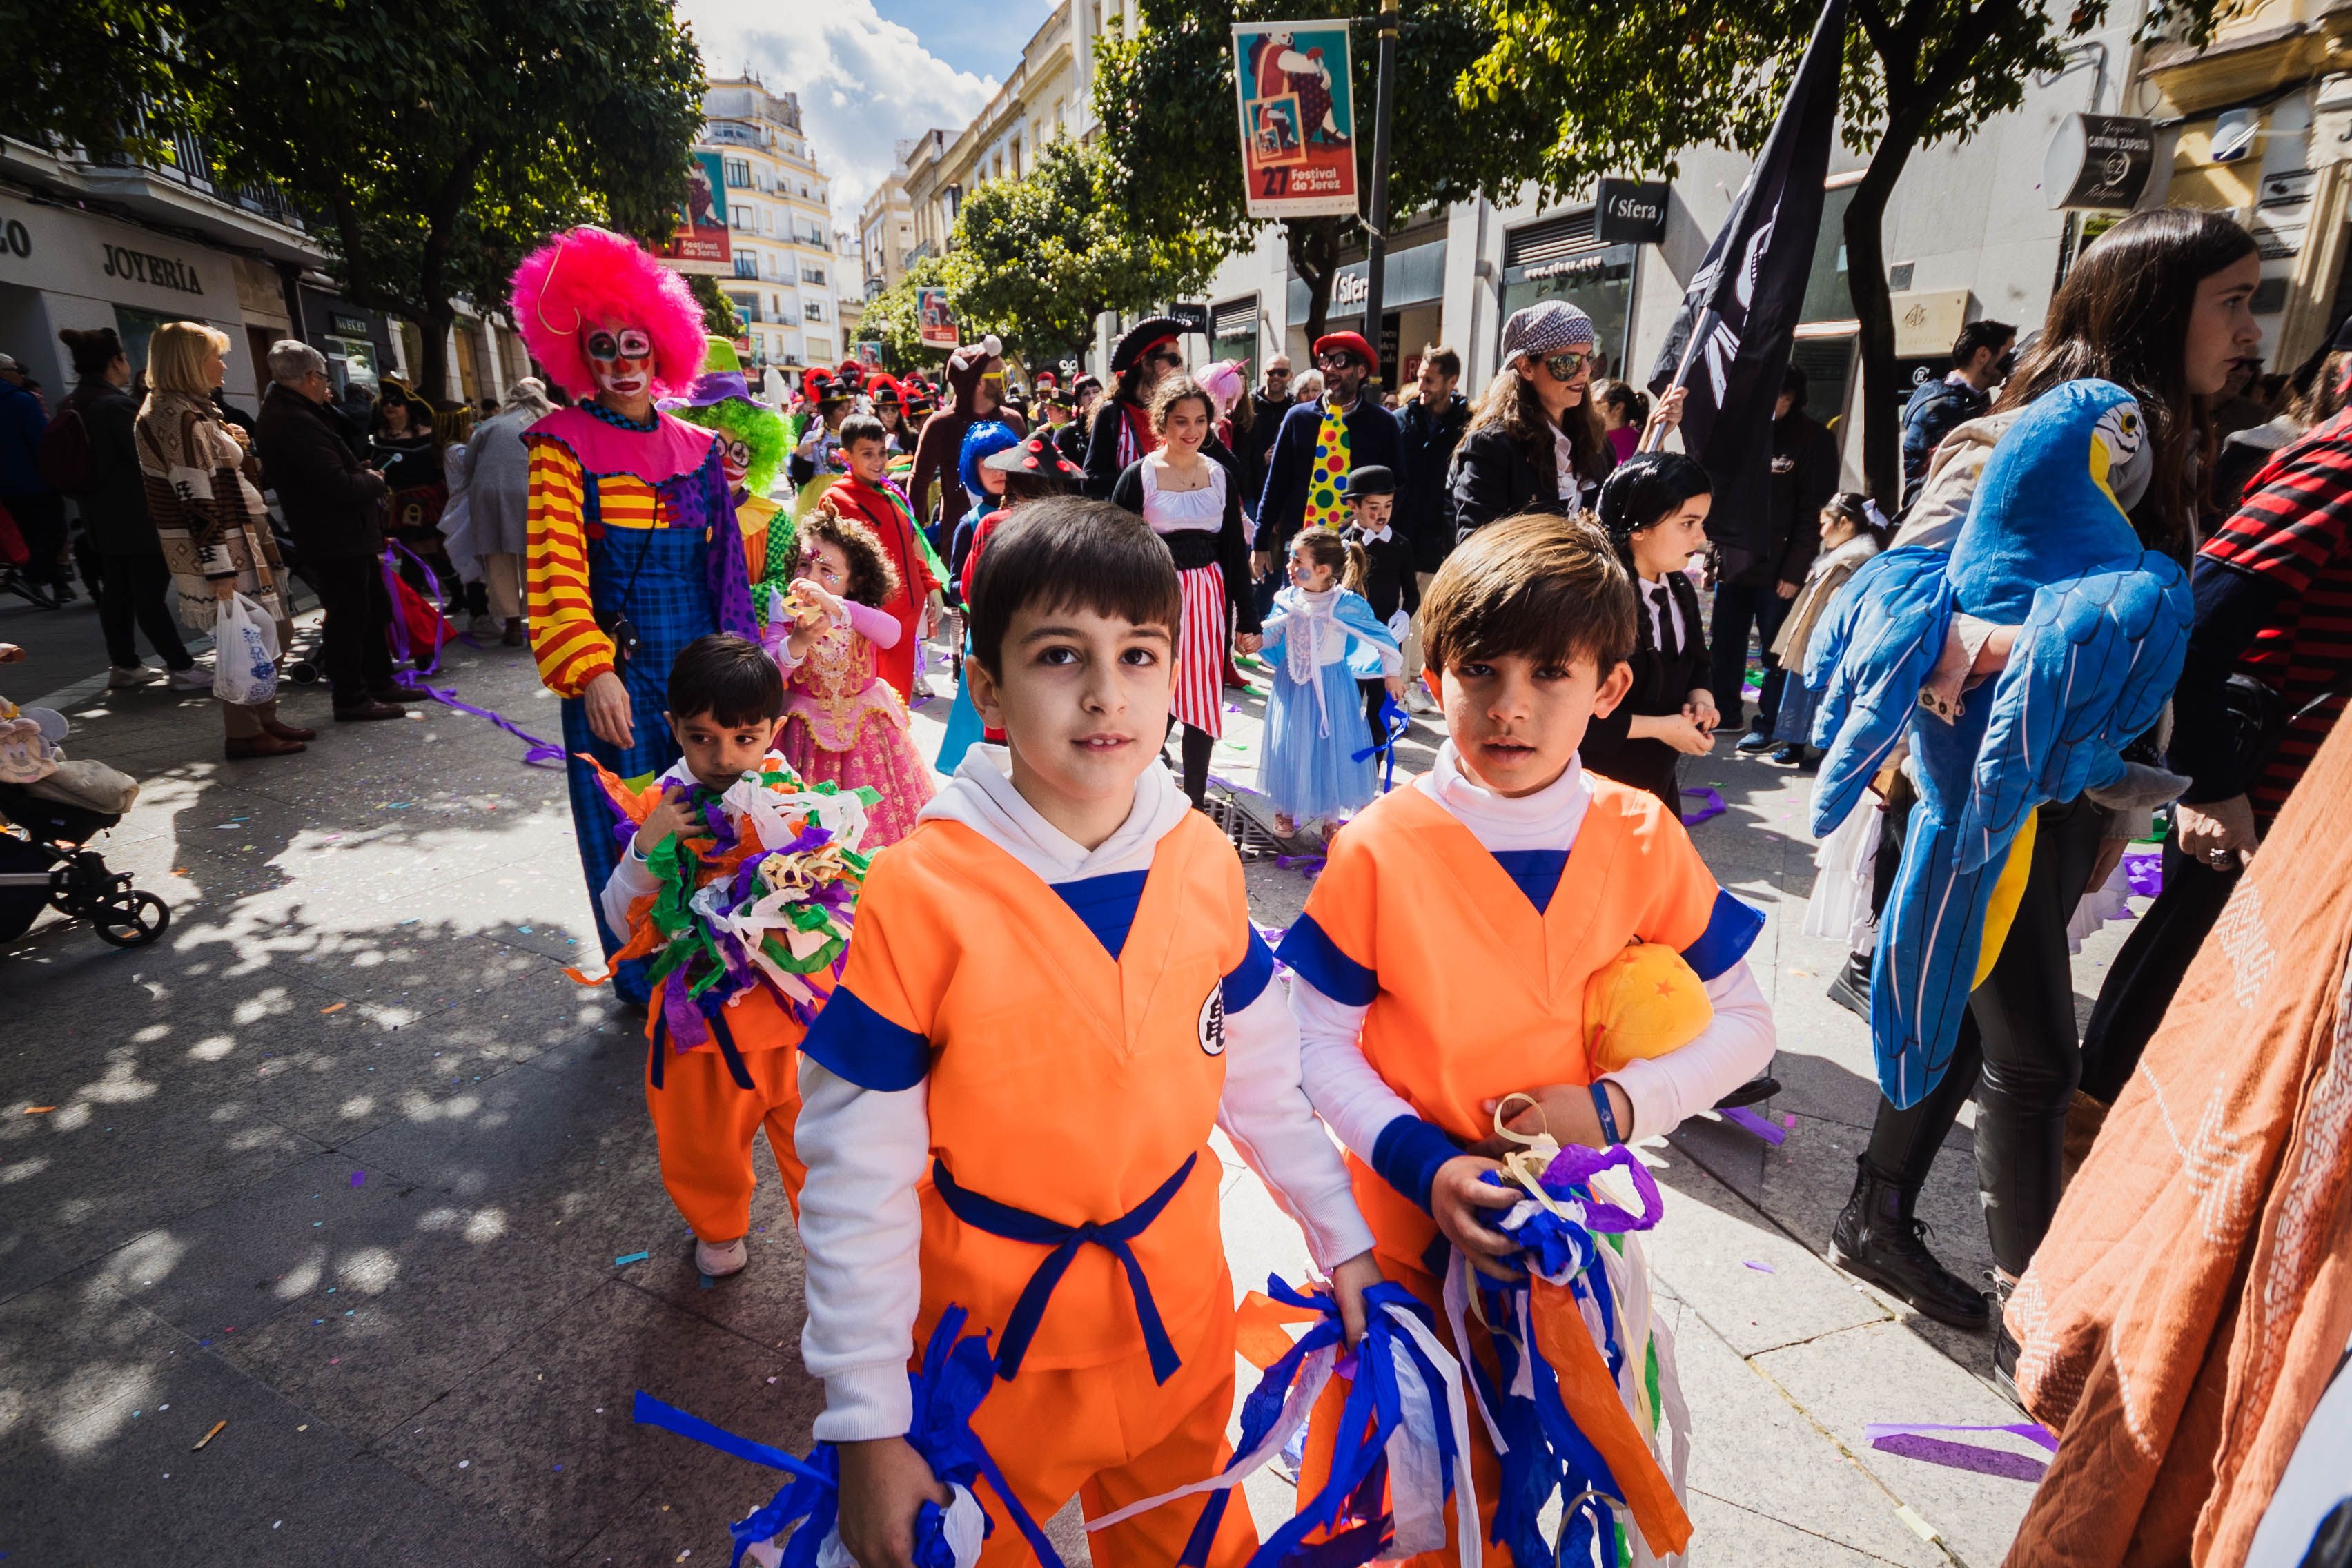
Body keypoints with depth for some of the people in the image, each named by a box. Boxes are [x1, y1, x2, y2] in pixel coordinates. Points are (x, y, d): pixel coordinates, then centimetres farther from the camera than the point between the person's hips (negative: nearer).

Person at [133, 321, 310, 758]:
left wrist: (234, 449, 10)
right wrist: (221, 573, -23)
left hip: (239, 543, 10)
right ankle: (244, 733, 5)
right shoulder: (181, 419, -16)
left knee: (271, 634, 15)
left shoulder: (187, 411, 15)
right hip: (223, 553, -10)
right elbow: (198, 503, -22)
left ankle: (264, 719, 24)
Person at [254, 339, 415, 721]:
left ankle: (380, 682, 29)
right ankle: (351, 699, 7)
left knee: (375, 610, 19)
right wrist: (375, 481, -9)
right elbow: (338, 485, -26)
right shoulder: (296, 422, -22)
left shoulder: (286, 413, 11)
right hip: (337, 541, -10)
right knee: (348, 618, -2)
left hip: (347, 536, 10)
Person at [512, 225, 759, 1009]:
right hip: (615, 672, -3)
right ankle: (644, 982, 22)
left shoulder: (697, 450, 11)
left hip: (698, 666, 3)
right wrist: (590, 671, -23)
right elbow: (553, 566, -11)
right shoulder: (563, 444, -1)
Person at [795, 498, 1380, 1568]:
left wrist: (1343, 1237, 7)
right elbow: (857, 1179, -16)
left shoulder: (1204, 861, -10)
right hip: (994, 1348, -3)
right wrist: (867, 1426, -11)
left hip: (1181, 1318, 4)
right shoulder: (921, 895, -22)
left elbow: (1261, 1070, 3)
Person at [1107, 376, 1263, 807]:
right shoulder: (1139, 476, -4)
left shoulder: (1221, 476, 6)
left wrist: (1249, 621, 6)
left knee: (1203, 704, 7)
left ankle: (1195, 803, 20)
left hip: (1208, 597, 4)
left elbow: (1235, 550, 8)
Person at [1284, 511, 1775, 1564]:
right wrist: (1425, 1166, -23)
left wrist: (1615, 1105, -17)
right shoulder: (1383, 848, -17)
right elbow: (1317, 1043, -12)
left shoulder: (1643, 839, -10)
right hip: (1411, 1230, -2)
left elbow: (1743, 1023, -2)